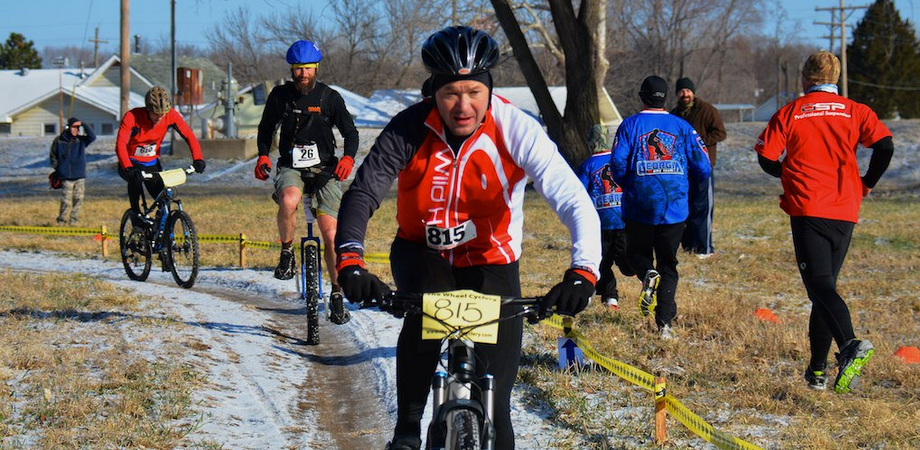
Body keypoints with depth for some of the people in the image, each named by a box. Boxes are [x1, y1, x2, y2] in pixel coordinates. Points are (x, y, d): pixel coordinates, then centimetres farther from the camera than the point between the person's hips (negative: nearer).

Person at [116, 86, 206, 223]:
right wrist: (129, 168, -52)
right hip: (131, 163, -4)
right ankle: (136, 213, -16)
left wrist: (198, 159, -31)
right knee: (135, 180, -36)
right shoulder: (132, 117, -27)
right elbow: (120, 145, -36)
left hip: (152, 164, 4)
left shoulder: (171, 115, -16)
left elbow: (189, 136, -15)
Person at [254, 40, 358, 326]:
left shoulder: (329, 97, -2)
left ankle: (337, 295, 7)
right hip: (291, 167, 0)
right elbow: (266, 129, 16)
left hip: (324, 169, 0)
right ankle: (287, 253, -9)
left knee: (331, 235, -9)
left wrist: (348, 157, -18)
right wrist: (262, 155, -2)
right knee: (288, 202, -36)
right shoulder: (280, 96, 2)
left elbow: (350, 132, 2)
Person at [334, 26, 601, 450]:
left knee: (494, 404, -9)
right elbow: (361, 195, -27)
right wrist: (350, 261, -46)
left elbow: (575, 203, -31)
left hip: (490, 260, 0)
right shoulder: (410, 129, -21)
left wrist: (583, 271, -49)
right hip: (421, 252, 0)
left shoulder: (517, 131, -24)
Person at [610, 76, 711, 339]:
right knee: (668, 263, 11)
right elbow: (702, 168, 1)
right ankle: (665, 322, -1)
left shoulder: (630, 125, 1)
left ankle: (648, 275, -17)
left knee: (637, 253, 18)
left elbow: (618, 164, -9)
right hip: (674, 207, 1)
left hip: (639, 206, -1)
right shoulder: (682, 127, 6)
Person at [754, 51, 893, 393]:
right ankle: (817, 370, 14)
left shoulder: (790, 113, 3)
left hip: (808, 210, -4)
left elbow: (766, 159, 0)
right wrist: (866, 185, 11)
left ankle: (850, 345, -37)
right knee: (825, 287, 15)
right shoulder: (854, 111, 8)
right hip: (845, 211, 4)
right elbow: (885, 146, -5)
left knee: (820, 285, -11)